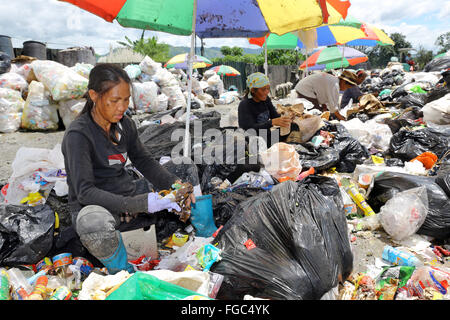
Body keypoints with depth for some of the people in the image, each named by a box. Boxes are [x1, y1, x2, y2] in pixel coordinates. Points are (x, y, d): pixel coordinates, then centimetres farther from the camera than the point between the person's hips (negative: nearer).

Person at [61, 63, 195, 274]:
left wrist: (174, 184, -9)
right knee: (95, 224, -40)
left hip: (129, 192, 6)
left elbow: (144, 162, 9)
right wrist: (141, 204, -33)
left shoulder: (125, 124, 2)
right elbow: (85, 191, -24)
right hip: (93, 206, -6)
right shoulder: (78, 135, -19)